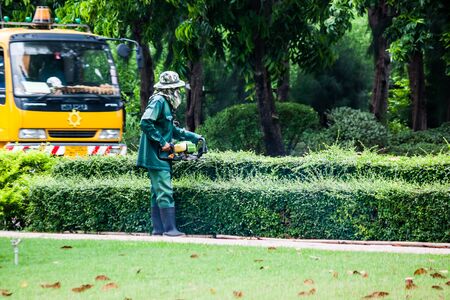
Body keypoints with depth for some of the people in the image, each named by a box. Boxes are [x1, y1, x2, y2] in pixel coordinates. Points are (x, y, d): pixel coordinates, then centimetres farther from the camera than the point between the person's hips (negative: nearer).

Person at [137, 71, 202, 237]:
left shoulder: (166, 104, 18)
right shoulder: (158, 101, -13)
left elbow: (172, 130, 28)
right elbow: (145, 123, -23)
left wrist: (194, 137, 27)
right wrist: (162, 142, -20)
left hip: (161, 156, 10)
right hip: (156, 155, -10)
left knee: (158, 192, 9)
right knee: (165, 193, -11)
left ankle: (158, 229, 11)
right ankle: (170, 228, -11)